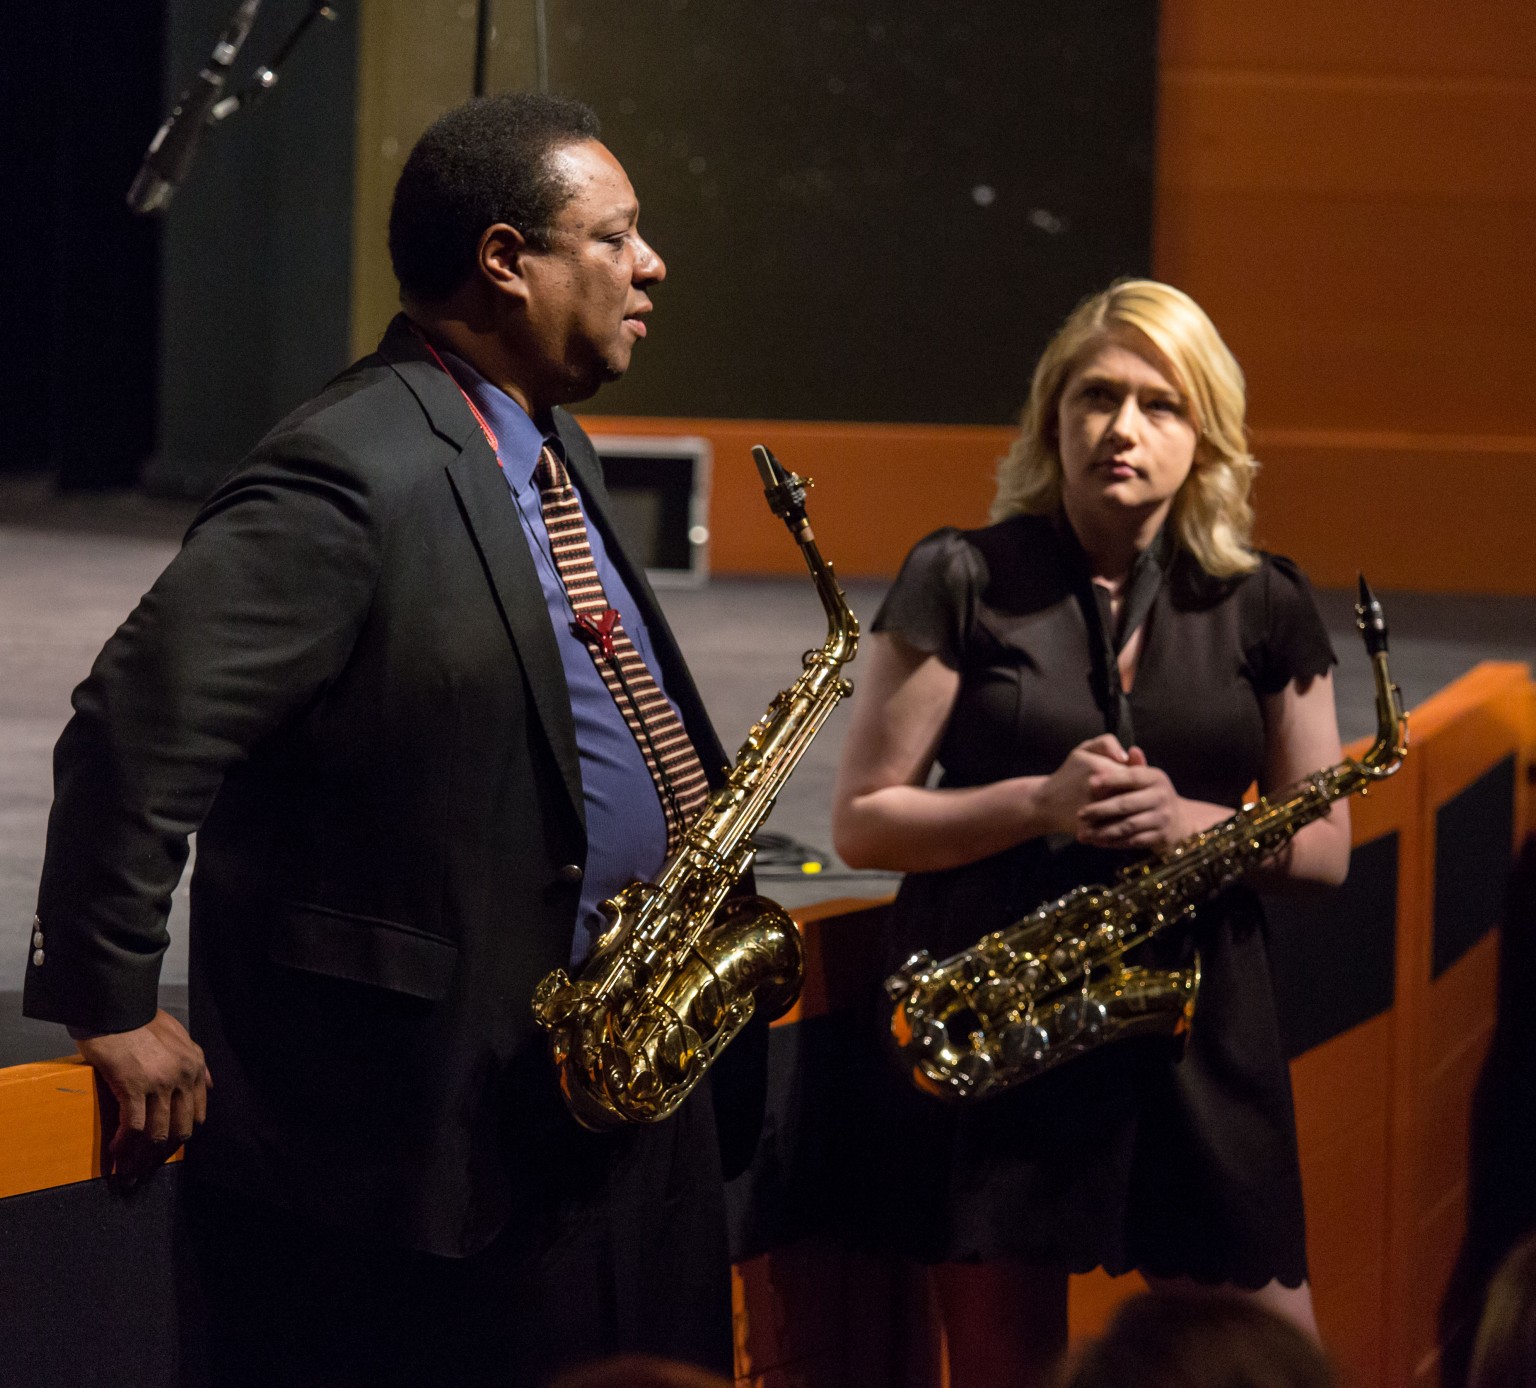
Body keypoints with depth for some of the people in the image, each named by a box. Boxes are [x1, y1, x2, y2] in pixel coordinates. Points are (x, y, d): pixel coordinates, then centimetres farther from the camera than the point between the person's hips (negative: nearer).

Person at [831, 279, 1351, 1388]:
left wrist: (1191, 819, -11)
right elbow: (864, 822, -1)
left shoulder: (1263, 608, 6)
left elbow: (1325, 848, 9)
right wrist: (1039, 804, -17)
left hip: (1197, 1030, 2)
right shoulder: (963, 584, 0)